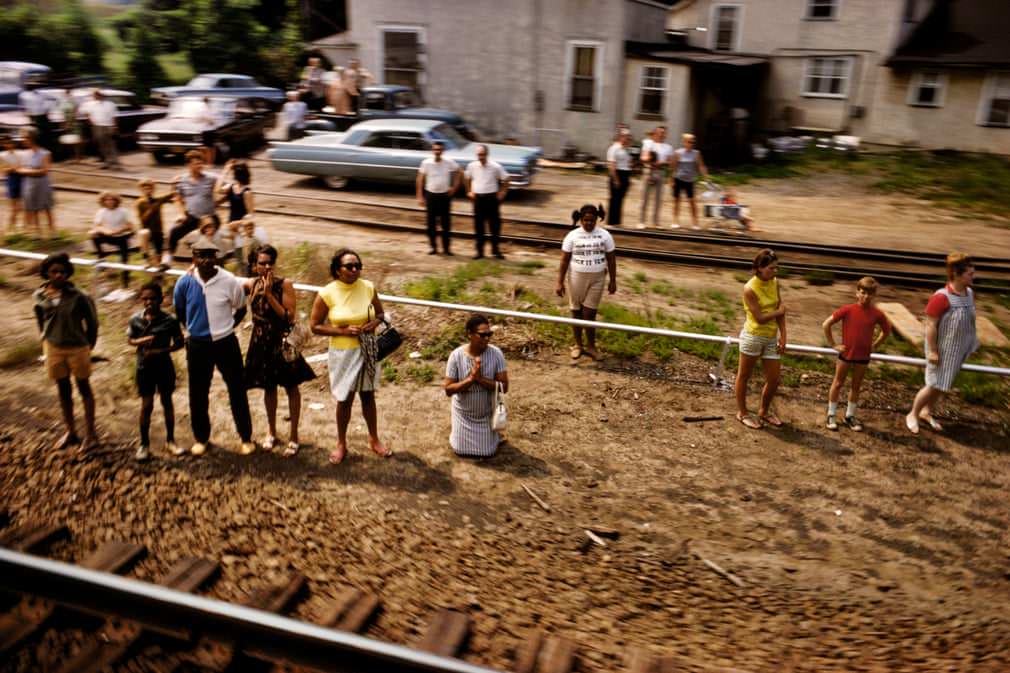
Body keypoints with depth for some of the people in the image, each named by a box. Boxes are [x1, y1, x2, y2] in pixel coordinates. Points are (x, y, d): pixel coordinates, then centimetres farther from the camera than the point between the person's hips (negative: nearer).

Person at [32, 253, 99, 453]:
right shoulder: (39, 296, -4)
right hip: (54, 348, 4)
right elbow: (41, 321, 12)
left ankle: (90, 434, 17)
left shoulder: (78, 296, -16)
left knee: (84, 388, 9)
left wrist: (88, 344, -1)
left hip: (77, 348, -4)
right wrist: (46, 340, 11)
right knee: (63, 390, 15)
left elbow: (91, 321, -6)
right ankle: (70, 432, 30)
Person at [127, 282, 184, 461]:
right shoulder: (136, 319, -6)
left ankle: (170, 440, 24)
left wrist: (161, 350, -20)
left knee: (167, 401, 11)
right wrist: (141, 341, -16)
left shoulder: (170, 320, -11)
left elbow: (179, 343, -5)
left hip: (164, 366, 0)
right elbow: (129, 339, 7)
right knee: (146, 405, 4)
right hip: (144, 367, 0)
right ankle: (144, 443, 17)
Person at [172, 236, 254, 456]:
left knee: (237, 391, 7)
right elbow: (179, 311, 9)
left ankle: (246, 437, 21)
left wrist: (226, 328, 3)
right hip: (198, 345, 2)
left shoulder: (229, 281, -13)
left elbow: (241, 309, 4)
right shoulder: (185, 283, -9)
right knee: (198, 394, 12)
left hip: (226, 343, -1)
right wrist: (194, 328, 11)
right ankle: (200, 437, 32)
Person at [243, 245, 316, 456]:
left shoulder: (285, 285, -14)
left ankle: (294, 436, 19)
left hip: (282, 343, -3)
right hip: (261, 343, 3)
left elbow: (289, 317, -19)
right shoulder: (250, 284, -4)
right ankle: (272, 432, 34)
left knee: (291, 387, 6)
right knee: (268, 388, 17)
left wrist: (269, 295, -24)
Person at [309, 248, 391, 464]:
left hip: (367, 350, 3)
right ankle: (341, 444, 28)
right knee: (344, 399, 7)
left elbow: (380, 313, 9)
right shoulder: (327, 293, -14)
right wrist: (343, 331, -19)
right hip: (342, 353, -3)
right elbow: (315, 326, -8)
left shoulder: (368, 287, -6)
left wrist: (375, 323, -13)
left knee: (368, 395, 16)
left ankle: (374, 439, 34)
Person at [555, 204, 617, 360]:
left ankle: (590, 346, 16)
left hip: (597, 279, 0)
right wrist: (559, 282, -6)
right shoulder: (572, 236, -5)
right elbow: (564, 260, -4)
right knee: (576, 312, 10)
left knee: (589, 314, -1)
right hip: (577, 277, 0)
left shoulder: (605, 235, -1)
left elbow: (611, 259, 5)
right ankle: (578, 344, 26)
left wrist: (613, 281, 4)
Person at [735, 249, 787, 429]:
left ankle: (764, 411, 33)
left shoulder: (774, 283, 0)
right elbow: (760, 318, -19)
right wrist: (778, 312, -5)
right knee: (744, 375, 11)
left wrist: (783, 336, -1)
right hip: (753, 336, -6)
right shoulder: (750, 289, -19)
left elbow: (781, 309, 3)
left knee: (774, 379, 10)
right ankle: (742, 412, 27)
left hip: (771, 338, 6)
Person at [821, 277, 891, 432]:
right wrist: (833, 345, -11)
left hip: (863, 356, 2)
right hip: (845, 354, -2)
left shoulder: (877, 314, -9)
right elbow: (826, 324, -12)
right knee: (838, 384, 9)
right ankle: (831, 415, 20)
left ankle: (850, 415, 28)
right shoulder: (847, 310, -16)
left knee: (856, 386, 14)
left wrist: (874, 345, 3)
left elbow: (886, 330, 10)